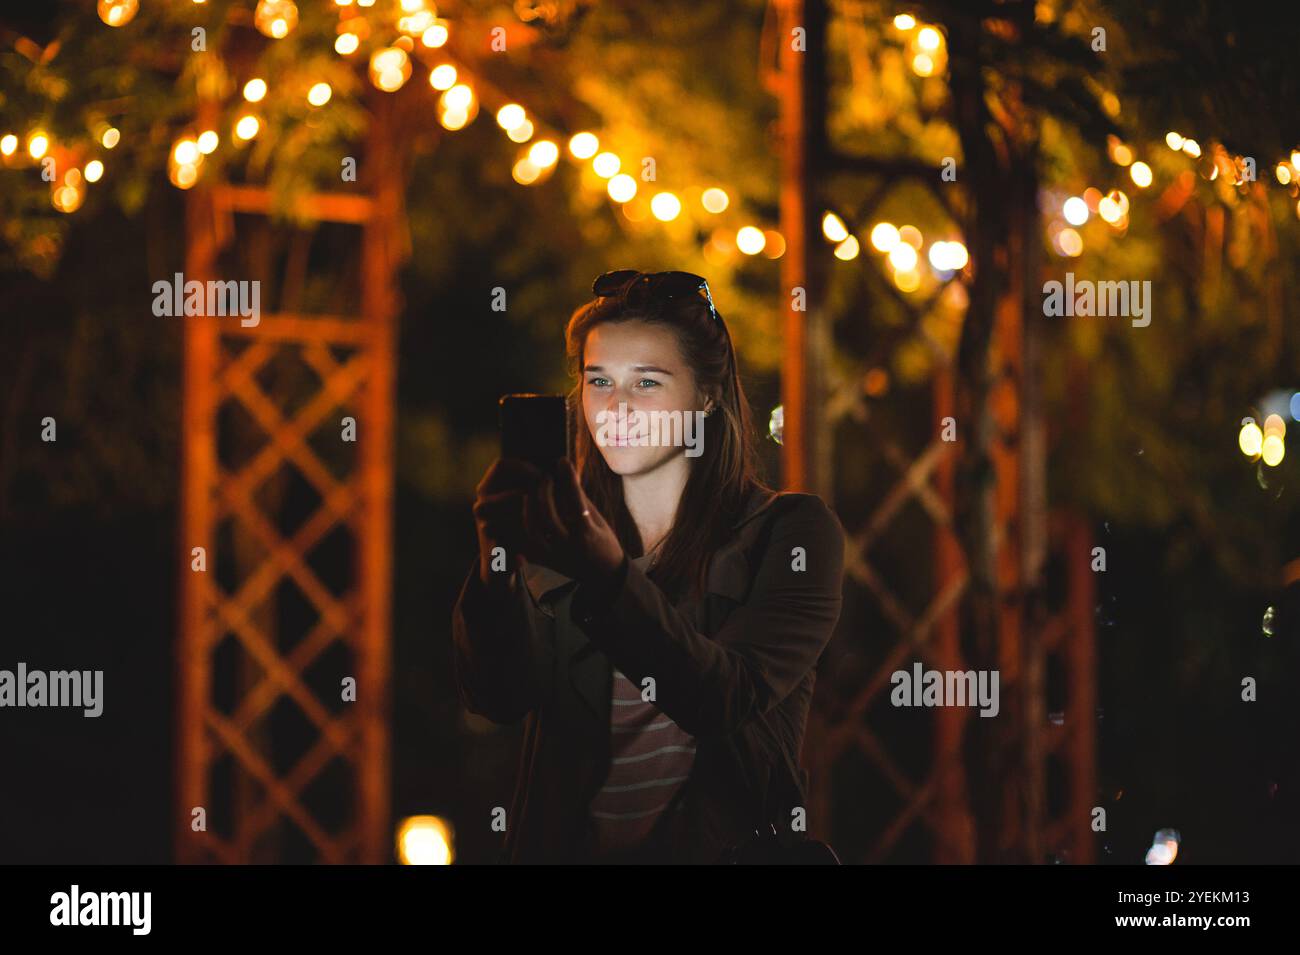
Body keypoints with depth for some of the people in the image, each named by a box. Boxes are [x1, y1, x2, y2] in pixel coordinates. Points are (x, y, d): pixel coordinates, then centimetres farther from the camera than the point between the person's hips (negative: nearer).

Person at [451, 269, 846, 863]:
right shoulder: (555, 533, 11)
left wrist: (608, 575, -25)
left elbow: (729, 700, -12)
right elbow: (497, 698, -3)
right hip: (564, 847, 6)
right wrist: (497, 561, -20)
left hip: (719, 854, -5)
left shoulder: (789, 531, 3)